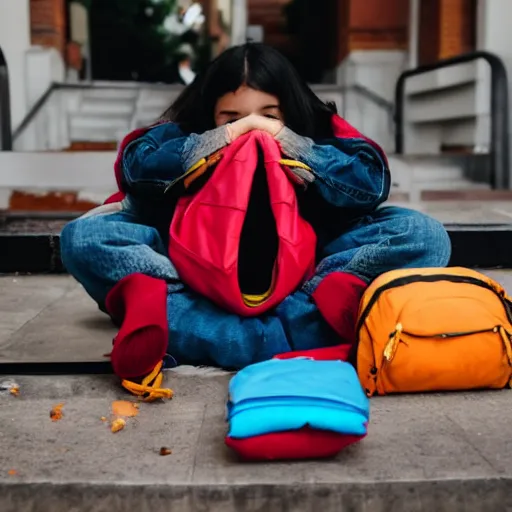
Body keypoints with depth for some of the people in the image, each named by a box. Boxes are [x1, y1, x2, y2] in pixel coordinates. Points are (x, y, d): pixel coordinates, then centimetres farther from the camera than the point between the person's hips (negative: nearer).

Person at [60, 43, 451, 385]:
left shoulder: (319, 132, -1)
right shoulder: (191, 134, 0)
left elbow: (372, 183, -17)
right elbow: (134, 166, -16)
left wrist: (288, 142, -21)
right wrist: (221, 139, -22)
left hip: (303, 279, 0)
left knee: (423, 234, -17)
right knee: (84, 236, -19)